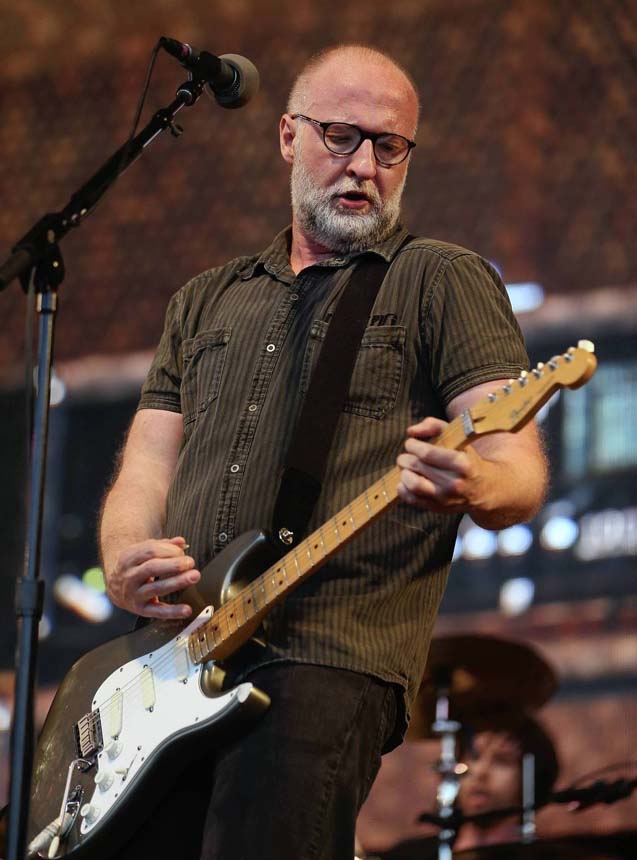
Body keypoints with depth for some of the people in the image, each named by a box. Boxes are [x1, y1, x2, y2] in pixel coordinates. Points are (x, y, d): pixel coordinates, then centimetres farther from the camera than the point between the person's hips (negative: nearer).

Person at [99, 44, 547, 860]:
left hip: (331, 660, -5)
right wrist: (126, 562, -3)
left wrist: (472, 484, -27)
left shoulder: (444, 282, 8)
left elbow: (519, 472, -2)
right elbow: (146, 468, 20)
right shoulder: (205, 302, 25)